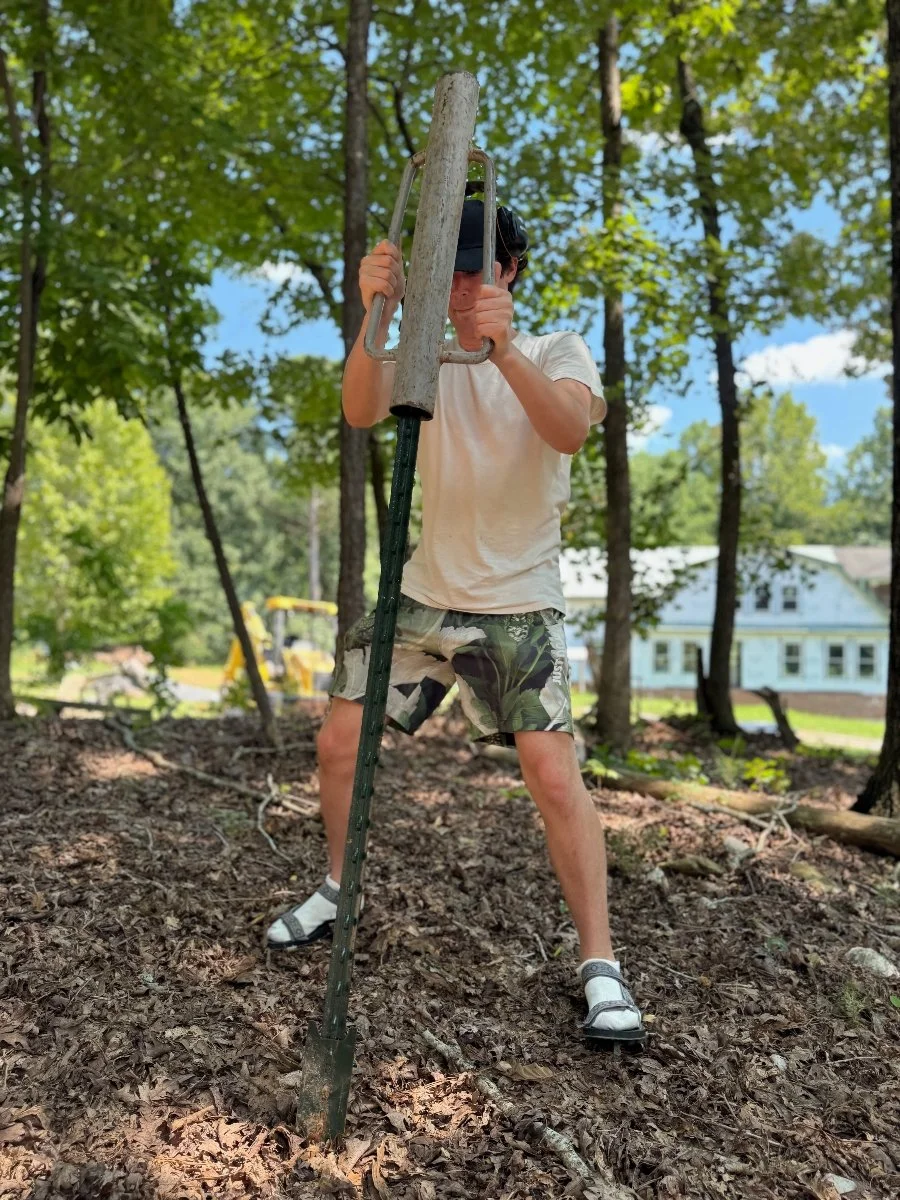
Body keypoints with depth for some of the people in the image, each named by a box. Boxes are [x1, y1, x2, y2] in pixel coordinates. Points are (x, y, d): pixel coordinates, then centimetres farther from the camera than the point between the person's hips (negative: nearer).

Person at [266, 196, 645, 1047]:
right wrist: (376, 314, -36)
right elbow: (360, 411, -18)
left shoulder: (558, 351, -3)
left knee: (551, 767, -16)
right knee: (340, 739, 3)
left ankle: (600, 968, -4)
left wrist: (505, 348, -43)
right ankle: (338, 890, 27)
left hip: (519, 605, -3)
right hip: (424, 595, 4)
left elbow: (570, 430, -26)